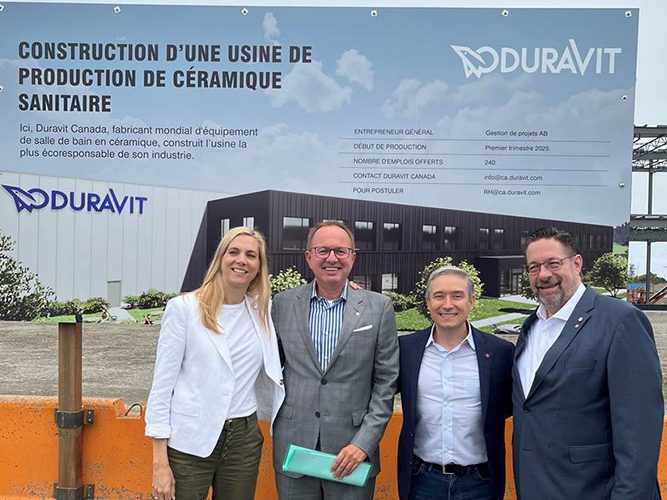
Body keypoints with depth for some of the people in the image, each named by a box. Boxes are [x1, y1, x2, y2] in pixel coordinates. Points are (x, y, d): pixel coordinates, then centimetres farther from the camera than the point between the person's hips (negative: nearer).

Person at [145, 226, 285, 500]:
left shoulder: (263, 311, 5)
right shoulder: (183, 308, -5)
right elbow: (162, 385, -5)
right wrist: (160, 462, -9)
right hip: (190, 442, -3)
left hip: (245, 440, 4)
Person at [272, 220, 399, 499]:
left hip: (353, 450, -1)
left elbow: (385, 384, -2)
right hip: (293, 447, 1)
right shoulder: (282, 304, 2)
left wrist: (364, 444, -8)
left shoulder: (378, 307, -2)